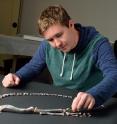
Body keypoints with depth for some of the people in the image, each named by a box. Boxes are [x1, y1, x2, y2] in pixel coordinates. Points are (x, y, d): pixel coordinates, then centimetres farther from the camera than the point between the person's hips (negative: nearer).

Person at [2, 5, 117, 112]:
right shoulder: (47, 45, 1)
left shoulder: (98, 43, -16)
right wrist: (17, 76, -4)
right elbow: (33, 66, 17)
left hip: (90, 108, -3)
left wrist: (93, 95, -49)